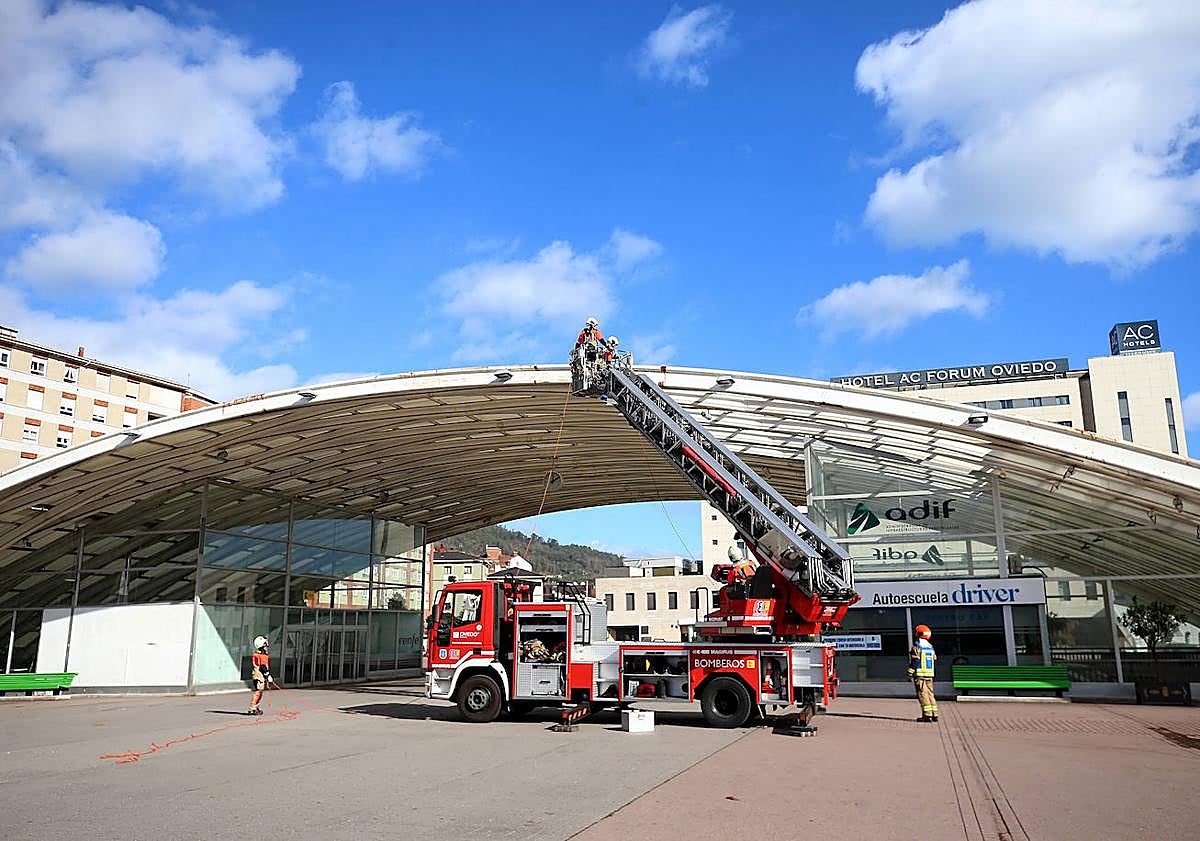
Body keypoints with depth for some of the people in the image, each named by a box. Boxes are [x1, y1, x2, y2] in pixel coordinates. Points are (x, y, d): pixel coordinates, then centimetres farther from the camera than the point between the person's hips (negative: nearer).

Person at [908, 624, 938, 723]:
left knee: (922, 694, -4)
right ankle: (934, 714, 12)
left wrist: (910, 675, -8)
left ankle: (927, 715, -7)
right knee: (930, 693, 12)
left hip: (919, 674, -6)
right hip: (930, 674, 7)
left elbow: (913, 662, -12)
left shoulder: (916, 646, -10)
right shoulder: (931, 647, 11)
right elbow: (934, 660, 18)